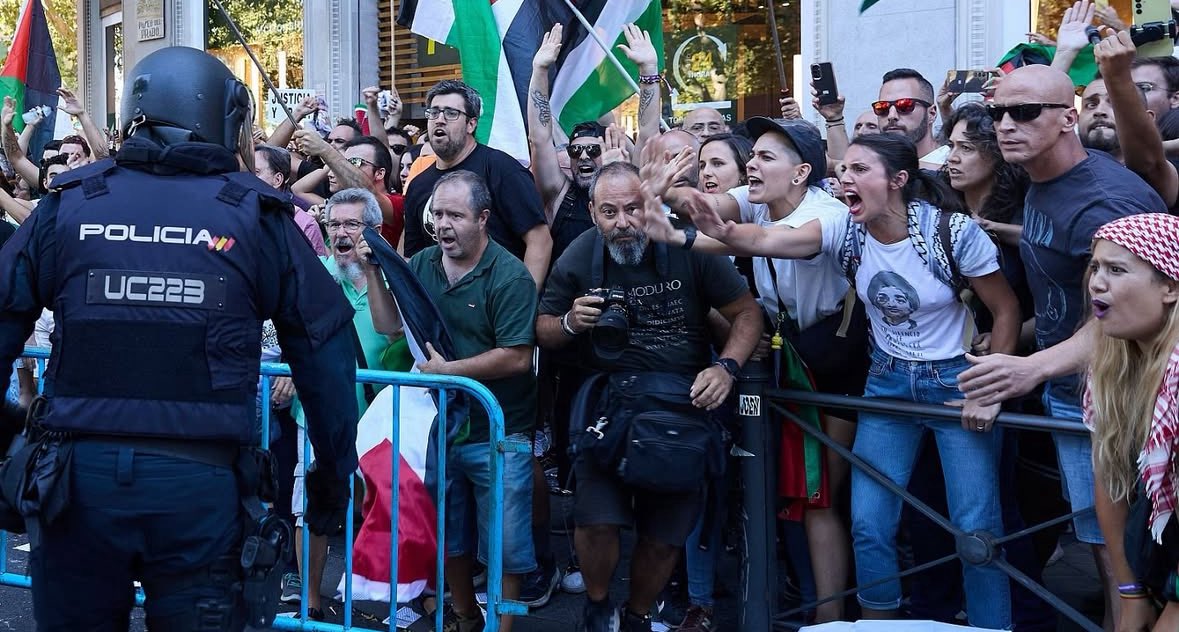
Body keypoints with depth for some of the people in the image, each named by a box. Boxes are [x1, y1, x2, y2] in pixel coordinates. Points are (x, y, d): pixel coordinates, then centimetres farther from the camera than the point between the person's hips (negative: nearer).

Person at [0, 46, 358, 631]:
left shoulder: (68, 203, 4)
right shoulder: (254, 215, 1)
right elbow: (324, 349, 2)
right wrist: (333, 475, 12)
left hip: (79, 474, 2)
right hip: (201, 483, -1)